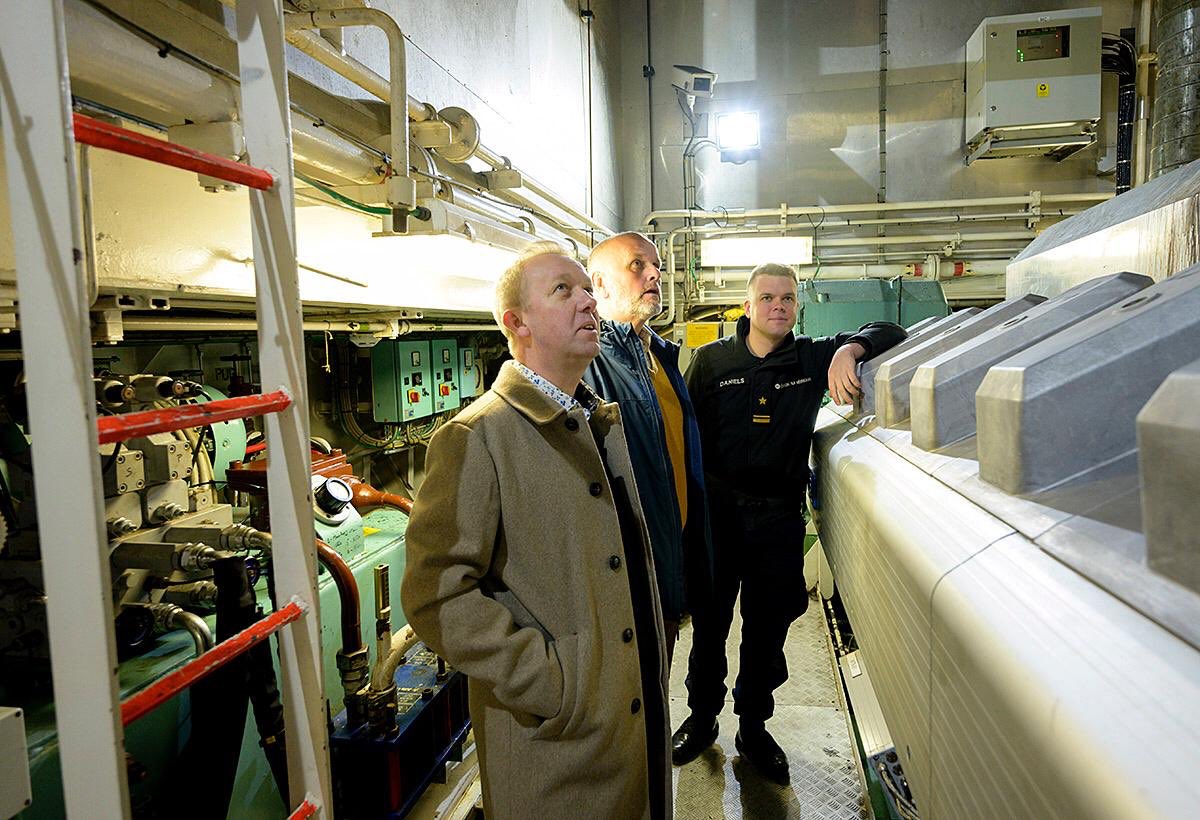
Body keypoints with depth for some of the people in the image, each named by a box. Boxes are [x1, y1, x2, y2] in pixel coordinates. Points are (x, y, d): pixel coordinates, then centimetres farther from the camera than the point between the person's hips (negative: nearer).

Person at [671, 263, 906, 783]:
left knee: (768, 630, 14)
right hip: (718, 511, -1)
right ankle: (702, 718, 36)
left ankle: (754, 729, 35)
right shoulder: (711, 360, -1)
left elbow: (889, 332, 3)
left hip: (780, 516, 1)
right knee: (709, 624, 14)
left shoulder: (815, 359, 1)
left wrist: (848, 349, -20)